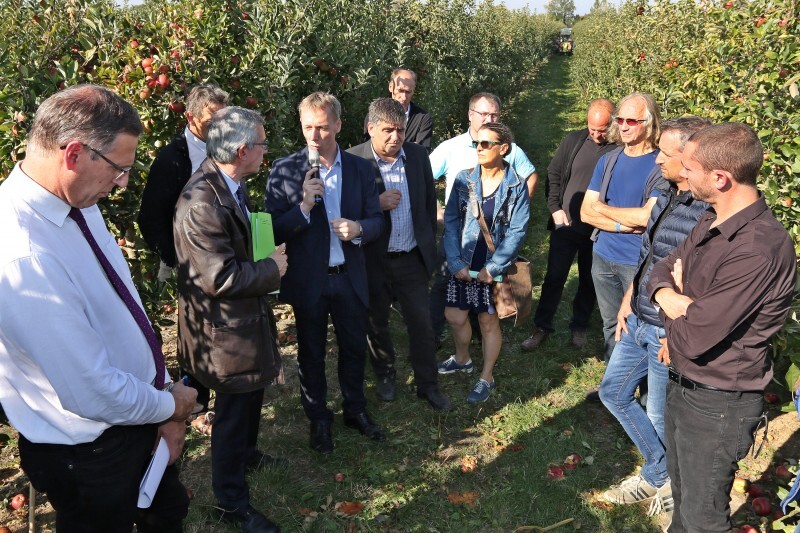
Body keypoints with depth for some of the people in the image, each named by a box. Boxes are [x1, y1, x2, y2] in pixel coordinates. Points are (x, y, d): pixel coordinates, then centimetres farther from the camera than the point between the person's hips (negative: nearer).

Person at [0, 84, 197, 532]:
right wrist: (171, 405, -11)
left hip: (141, 414, 7)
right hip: (88, 453, -7)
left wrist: (165, 391, -1)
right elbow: (92, 392, -29)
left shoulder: (79, 205, -6)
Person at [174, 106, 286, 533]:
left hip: (247, 317, 9)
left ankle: (246, 453, 53)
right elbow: (220, 279, -30)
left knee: (252, 395, 27)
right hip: (225, 327, -9)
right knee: (233, 410, 7)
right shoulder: (201, 203, -30)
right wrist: (272, 269, -17)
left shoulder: (231, 187, 1)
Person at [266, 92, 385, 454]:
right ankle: (318, 420, 35)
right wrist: (304, 205, -28)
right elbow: (274, 231, -12)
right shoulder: (284, 171, -10)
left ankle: (355, 410, 41)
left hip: (350, 277, 3)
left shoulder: (360, 169, -1)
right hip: (307, 279, -2)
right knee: (311, 354, 14)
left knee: (355, 348, 17)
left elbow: (376, 220, 2)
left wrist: (359, 229, -20)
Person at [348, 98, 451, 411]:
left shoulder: (418, 155, -2)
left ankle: (427, 384, 26)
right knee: (376, 324, 16)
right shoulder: (353, 161, -14)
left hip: (413, 258, 2)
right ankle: (385, 376, 39)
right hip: (374, 260, -2)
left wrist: (429, 243, 11)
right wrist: (378, 205, -24)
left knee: (421, 324, 8)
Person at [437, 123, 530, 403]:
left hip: (496, 268, -3)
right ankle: (462, 359, 40)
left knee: (488, 320, 7)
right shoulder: (464, 179, -2)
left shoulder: (516, 186, -8)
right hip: (464, 266, 3)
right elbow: (451, 222, -2)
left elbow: (517, 231, -10)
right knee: (455, 316, 11)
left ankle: (486, 378, 24)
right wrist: (455, 262, -10)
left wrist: (493, 268, -15)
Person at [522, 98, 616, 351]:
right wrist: (555, 208, -1)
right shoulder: (573, 140, 0)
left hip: (598, 231, -1)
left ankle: (580, 327, 31)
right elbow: (553, 175, 8)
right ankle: (542, 327, 14)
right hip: (565, 224, 2)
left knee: (588, 281, 14)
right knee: (554, 278, 4)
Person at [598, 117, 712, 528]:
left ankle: (654, 479, 40)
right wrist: (627, 303, 14)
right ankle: (664, 475, 37)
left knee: (660, 419, 10)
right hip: (638, 323, 9)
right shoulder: (666, 198, 4)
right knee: (613, 392, 20)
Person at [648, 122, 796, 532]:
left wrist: (675, 300, -7)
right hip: (681, 383, 8)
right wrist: (668, 296, -16)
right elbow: (663, 269, 8)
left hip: (717, 403, -8)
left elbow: (694, 337, -30)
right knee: (681, 488, 28)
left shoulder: (759, 250, -30)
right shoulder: (712, 222, 0)